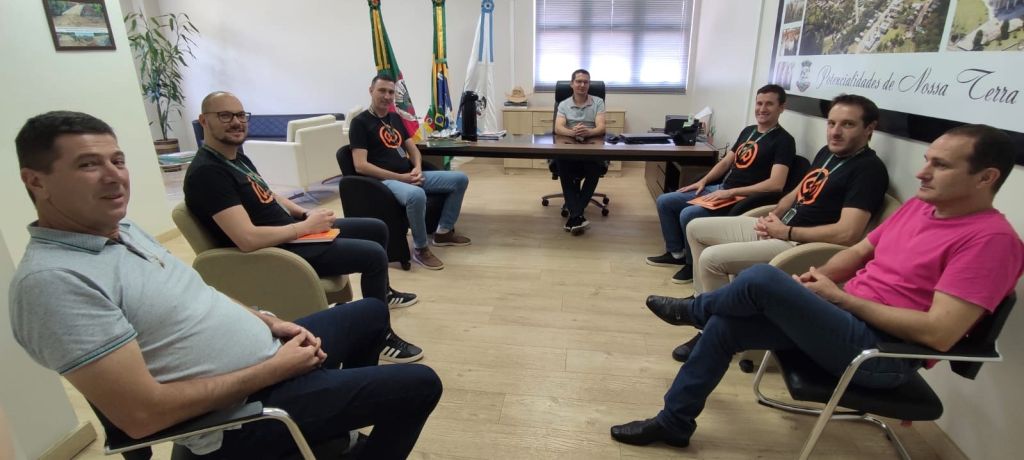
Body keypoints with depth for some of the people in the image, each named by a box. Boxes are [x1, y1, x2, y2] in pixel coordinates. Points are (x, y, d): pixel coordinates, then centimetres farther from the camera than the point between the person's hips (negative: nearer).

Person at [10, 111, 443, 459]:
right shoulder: (52, 279, -24)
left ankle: (342, 414, 40)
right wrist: (273, 369, -21)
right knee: (418, 385, -10)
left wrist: (268, 322, 0)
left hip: (266, 350, 9)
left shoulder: (124, 229, 5)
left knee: (372, 312, 25)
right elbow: (143, 413, -27)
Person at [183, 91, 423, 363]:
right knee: (373, 255, -20)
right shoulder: (206, 173, -22)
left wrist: (306, 214, 4)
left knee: (377, 228, 14)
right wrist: (306, 226, -20)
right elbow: (248, 239, -30)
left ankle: (383, 292, 39)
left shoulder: (237, 156, 10)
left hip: (291, 231, 10)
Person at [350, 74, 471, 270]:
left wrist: (417, 168, -5)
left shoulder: (395, 118, 19)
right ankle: (420, 249, -17)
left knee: (460, 179, 2)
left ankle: (444, 231, 14)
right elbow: (360, 166, -14)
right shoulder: (360, 122, -5)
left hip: (410, 175, 8)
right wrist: (400, 178, -19)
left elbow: (412, 148, 19)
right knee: (417, 195, -41)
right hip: (384, 180, -8)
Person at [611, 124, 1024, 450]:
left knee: (761, 279, -25)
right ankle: (674, 422, 8)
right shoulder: (919, 206, 11)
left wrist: (838, 296, -16)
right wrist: (816, 280, -3)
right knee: (726, 325, -5)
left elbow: (939, 333, -23)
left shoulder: (990, 239, -15)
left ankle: (694, 309, 10)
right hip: (846, 321, 8)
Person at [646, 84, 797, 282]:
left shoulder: (783, 141, -10)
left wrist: (731, 192, -25)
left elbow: (776, 184, -22)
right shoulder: (748, 131, 15)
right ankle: (676, 253, 15)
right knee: (664, 201, 3)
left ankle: (694, 263, -4)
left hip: (742, 200, -8)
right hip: (719, 189, 9)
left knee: (688, 214, -29)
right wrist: (703, 181, 4)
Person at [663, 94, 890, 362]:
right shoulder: (827, 153, 12)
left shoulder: (869, 169, -15)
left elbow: (847, 234, -25)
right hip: (780, 228, 10)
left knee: (711, 259, -25)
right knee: (696, 229, 10)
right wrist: (773, 216, 2)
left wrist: (786, 232, -16)